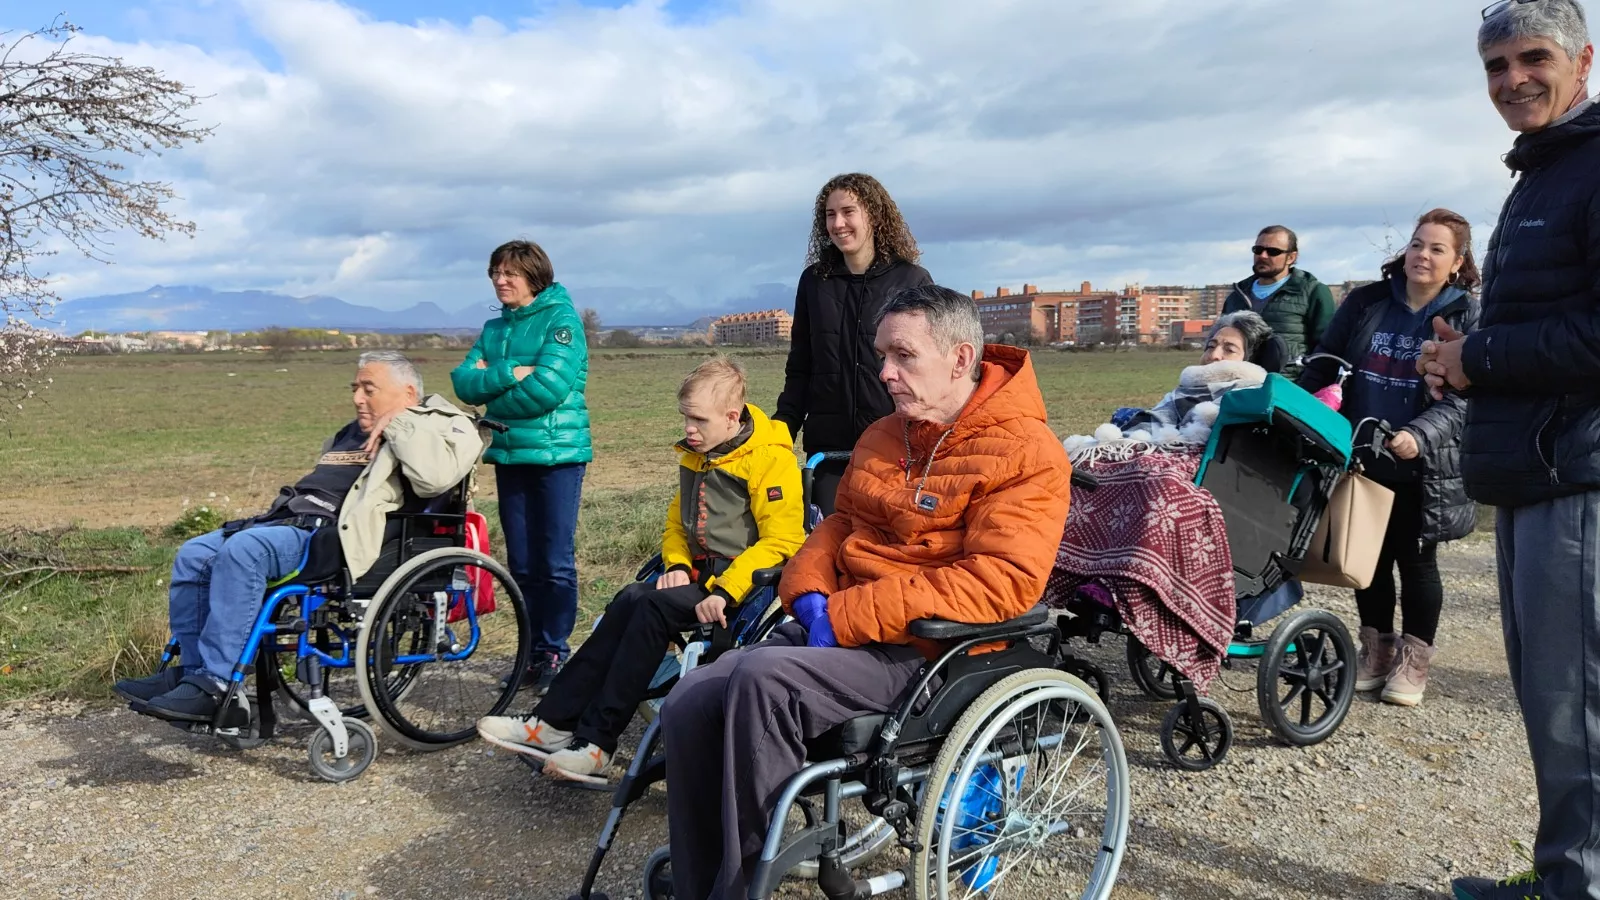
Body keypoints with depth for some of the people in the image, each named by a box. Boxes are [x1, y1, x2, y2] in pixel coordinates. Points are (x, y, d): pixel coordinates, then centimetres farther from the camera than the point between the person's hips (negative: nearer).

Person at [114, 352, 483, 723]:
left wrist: (399, 423, -13)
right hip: (287, 520, 10)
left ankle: (215, 687, -26)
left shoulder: (429, 428, 2)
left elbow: (437, 476, -23)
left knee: (243, 549, -31)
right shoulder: (349, 435, 31)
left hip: (335, 537, -10)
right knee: (193, 556, -1)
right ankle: (191, 672, 2)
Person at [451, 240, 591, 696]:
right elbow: (464, 382, 2)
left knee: (556, 562, -2)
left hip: (558, 453, -6)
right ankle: (535, 650, 20)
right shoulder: (494, 328, 15)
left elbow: (548, 388, -18)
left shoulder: (561, 320, -5)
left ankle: (555, 652, 10)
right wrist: (508, 373, -15)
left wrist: (490, 390, -5)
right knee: (522, 564, 9)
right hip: (509, 454, 6)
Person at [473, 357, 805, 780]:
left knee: (653, 606, -27)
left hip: (744, 581, -7)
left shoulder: (771, 458, -11)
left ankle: (595, 742, -24)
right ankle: (554, 723, -21)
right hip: (700, 572, 7)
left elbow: (780, 541, -18)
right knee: (630, 601, -20)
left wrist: (725, 591, -26)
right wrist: (677, 565, 4)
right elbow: (677, 520, 25)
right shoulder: (696, 455, 15)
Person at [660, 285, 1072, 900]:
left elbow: (1001, 580, -21)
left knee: (763, 677, -31)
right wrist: (808, 592, 0)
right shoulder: (883, 437, 16)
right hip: (836, 627, 8)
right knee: (689, 706, -12)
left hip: (923, 648, -7)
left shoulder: (1026, 452, -9)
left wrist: (848, 616, -22)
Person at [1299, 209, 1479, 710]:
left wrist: (1418, 436, -28)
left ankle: (1414, 659, 23)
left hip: (1422, 466, -3)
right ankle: (1376, 650, 27)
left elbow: (1462, 399, -12)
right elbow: (1324, 367, 9)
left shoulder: (1467, 318, -4)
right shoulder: (1366, 303, 5)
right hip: (1361, 458, 3)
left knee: (1416, 560, 7)